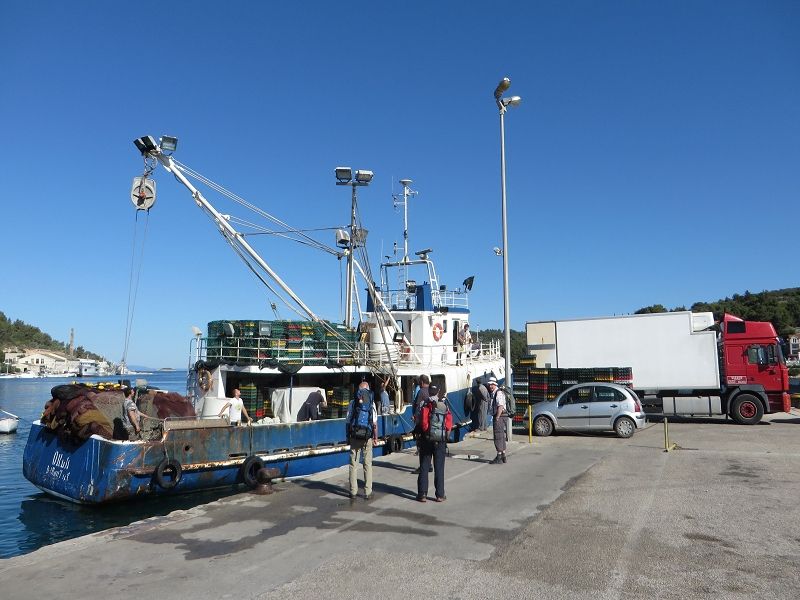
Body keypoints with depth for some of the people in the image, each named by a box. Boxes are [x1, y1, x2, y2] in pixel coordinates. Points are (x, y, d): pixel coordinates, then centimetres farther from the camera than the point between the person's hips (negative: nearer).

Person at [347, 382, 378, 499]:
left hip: (354, 437, 1)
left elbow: (348, 422, 1)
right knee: (368, 464, 7)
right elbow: (375, 423, -3)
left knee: (353, 464, 8)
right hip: (367, 438, 0)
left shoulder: (352, 403, -1)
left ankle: (353, 492, 12)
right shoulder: (371, 403, -3)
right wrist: (375, 438, 7)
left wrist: (347, 437, 10)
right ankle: (368, 492, 10)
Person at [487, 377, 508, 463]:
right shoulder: (492, 393, 16)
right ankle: (503, 456, 25)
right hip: (497, 417, 10)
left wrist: (497, 418, -22)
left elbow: (500, 406, -22)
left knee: (498, 437, -6)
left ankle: (499, 458, -2)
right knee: (501, 437, 16)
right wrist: (495, 418, 16)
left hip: (500, 417, -10)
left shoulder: (499, 393, -15)